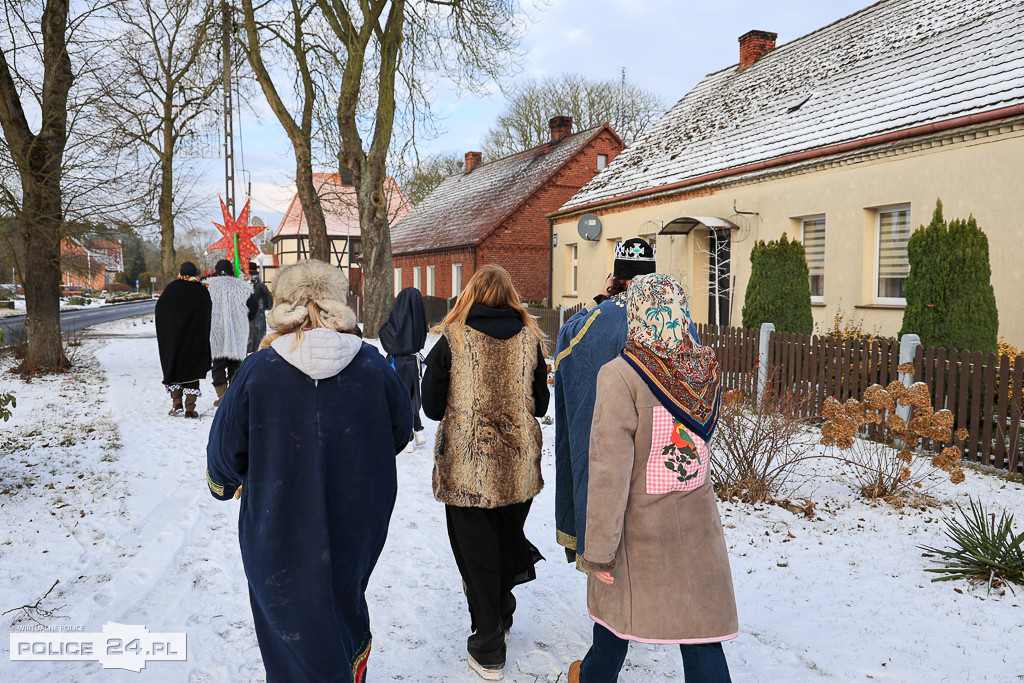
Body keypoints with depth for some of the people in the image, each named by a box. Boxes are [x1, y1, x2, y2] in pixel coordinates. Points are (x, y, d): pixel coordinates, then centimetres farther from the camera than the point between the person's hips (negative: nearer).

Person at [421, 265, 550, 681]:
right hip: (519, 466, 3)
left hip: (467, 466, -3)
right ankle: (502, 616, 41)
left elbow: (432, 407, -3)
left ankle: (488, 649, 17)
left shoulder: (452, 339, -9)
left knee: (476, 553, 9)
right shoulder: (529, 338, -1)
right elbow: (540, 404, 6)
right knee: (508, 541, 23)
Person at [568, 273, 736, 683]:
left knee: (617, 604, 21)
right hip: (697, 521, 3)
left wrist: (599, 548, -16)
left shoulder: (620, 376, -20)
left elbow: (610, 470, -22)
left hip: (639, 525, -3)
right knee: (700, 627, 9)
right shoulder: (706, 368, -4)